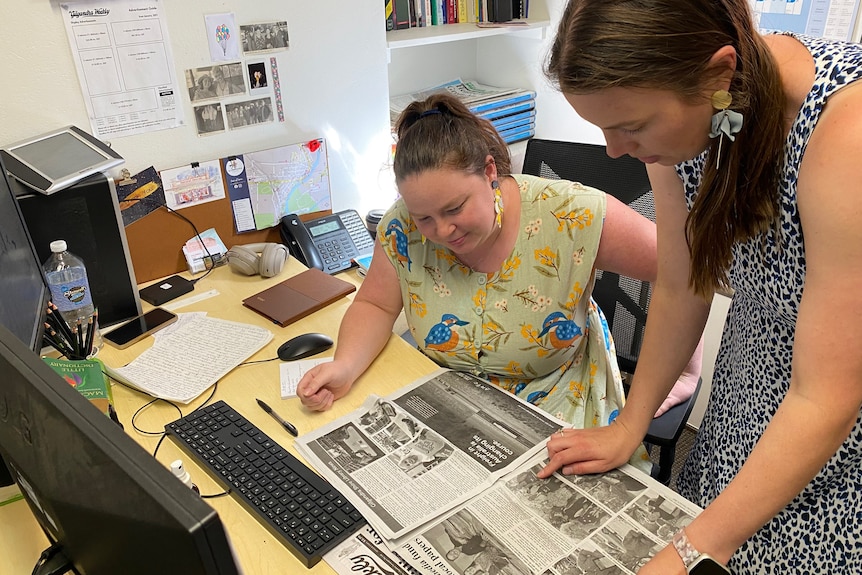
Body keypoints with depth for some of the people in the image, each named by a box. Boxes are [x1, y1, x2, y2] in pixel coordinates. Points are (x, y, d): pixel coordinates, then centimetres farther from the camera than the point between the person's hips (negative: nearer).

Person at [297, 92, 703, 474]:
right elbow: (374, 306, -2)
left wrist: (681, 371, -11)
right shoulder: (403, 227, -14)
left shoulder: (571, 216, -24)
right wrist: (344, 367, -20)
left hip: (558, 407, -2)